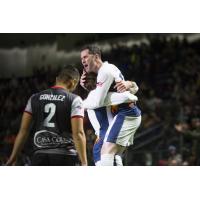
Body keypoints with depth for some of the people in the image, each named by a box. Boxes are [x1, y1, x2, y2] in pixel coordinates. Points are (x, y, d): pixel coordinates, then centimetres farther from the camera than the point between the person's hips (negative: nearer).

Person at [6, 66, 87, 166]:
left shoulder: (35, 98, 11)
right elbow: (78, 133, -10)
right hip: (65, 156, -3)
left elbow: (23, 130, 9)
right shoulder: (74, 100, -1)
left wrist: (13, 158, 15)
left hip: (40, 156, 3)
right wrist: (84, 163, -11)